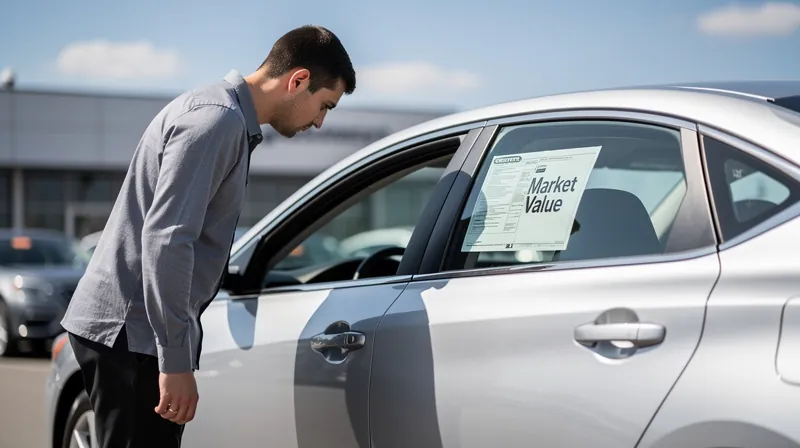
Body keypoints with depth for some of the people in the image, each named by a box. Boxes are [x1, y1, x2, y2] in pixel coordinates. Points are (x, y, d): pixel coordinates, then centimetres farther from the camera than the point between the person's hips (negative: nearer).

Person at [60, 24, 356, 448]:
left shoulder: (227, 117, 17)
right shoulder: (217, 119, -15)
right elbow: (164, 239, -24)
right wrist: (177, 361, -24)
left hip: (129, 326, 10)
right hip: (129, 331, -10)